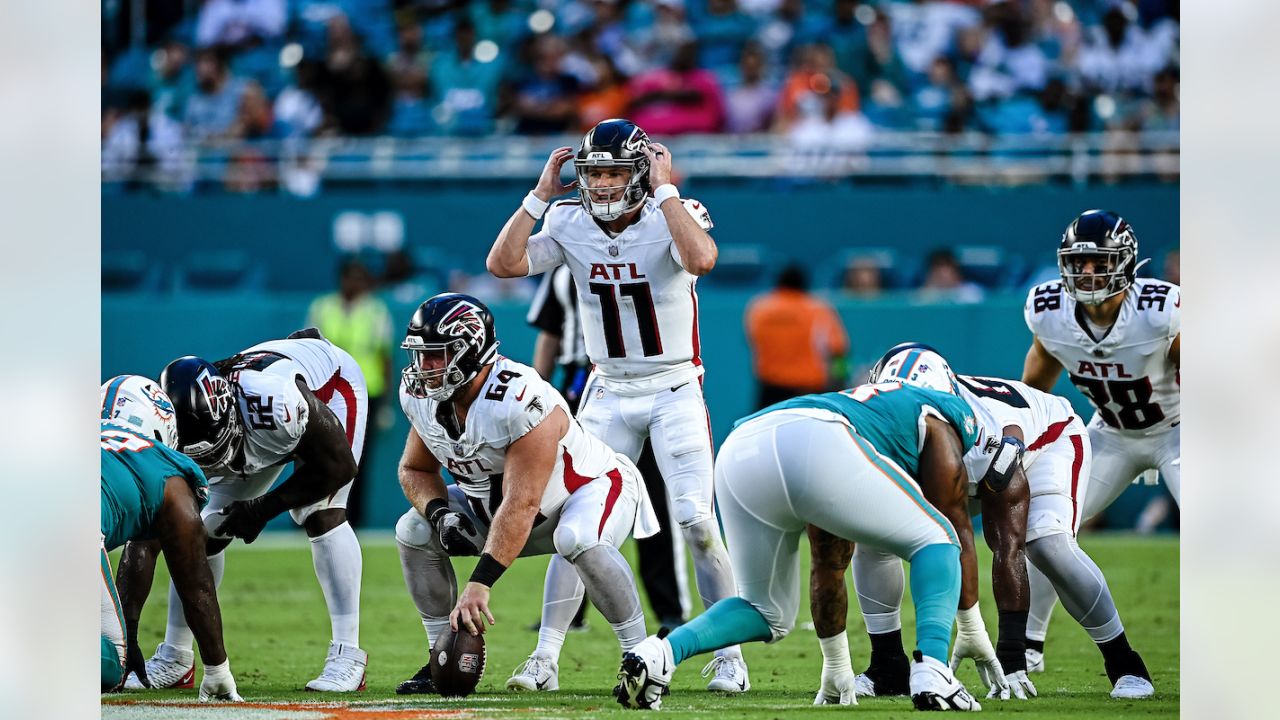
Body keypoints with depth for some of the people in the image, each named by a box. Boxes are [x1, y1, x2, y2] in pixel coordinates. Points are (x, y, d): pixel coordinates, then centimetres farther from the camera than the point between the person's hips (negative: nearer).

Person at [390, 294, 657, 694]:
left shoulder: (522, 402, -37)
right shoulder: (424, 398, -12)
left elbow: (521, 504, -39)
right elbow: (415, 470, 4)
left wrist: (479, 584, -43)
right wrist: (440, 514, -20)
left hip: (593, 486, -8)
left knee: (578, 540, -40)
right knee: (414, 532, -7)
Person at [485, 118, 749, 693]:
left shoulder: (674, 217, -13)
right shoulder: (570, 224, -3)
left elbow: (702, 260, -35)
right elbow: (502, 263, -13)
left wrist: (664, 188, -29)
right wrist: (541, 193, -14)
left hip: (675, 391, -3)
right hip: (607, 394, 3)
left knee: (695, 520, -11)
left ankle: (728, 655, 1)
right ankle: (545, 655, 3)